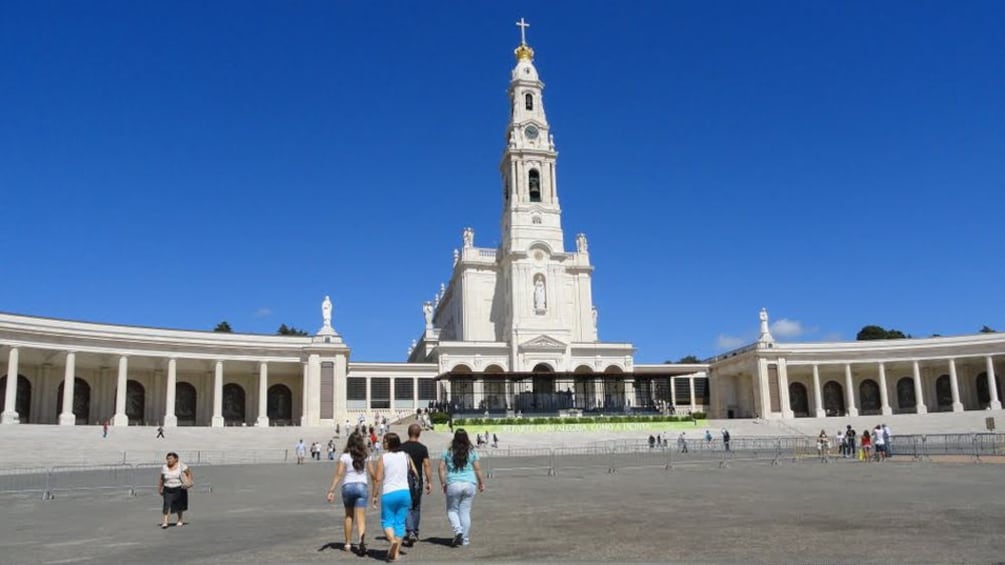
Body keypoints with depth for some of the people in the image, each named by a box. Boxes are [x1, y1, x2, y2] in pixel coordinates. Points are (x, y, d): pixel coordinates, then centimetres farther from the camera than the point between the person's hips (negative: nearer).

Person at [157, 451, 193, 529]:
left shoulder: (181, 466, -9)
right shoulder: (164, 467, -2)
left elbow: (189, 472, 0)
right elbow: (161, 478, 9)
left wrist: (189, 481, -9)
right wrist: (160, 488, 10)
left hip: (180, 488, -1)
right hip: (168, 489, 1)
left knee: (179, 505, 9)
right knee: (167, 504, -15)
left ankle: (180, 519, 29)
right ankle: (165, 522, -17)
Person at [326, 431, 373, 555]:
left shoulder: (344, 456, 1)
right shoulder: (366, 456, 6)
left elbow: (338, 474, -7)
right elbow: (372, 474, 7)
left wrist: (331, 490, -8)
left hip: (348, 486, 0)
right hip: (361, 486, 0)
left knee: (349, 515, 20)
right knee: (360, 518, -5)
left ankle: (348, 543, 25)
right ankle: (362, 539, -30)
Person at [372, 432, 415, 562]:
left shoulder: (383, 458, -6)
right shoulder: (406, 456, 6)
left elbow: (378, 479, -8)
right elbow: (415, 474, 10)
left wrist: (374, 495, 0)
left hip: (389, 494, -4)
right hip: (405, 492, 4)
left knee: (387, 521, 7)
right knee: (400, 522, 9)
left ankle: (392, 540, -21)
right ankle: (395, 553, 9)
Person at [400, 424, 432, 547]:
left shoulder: (401, 447, -2)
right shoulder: (422, 448, -3)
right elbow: (427, 465, -7)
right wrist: (429, 482, -4)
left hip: (404, 480, -1)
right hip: (417, 480, 1)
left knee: (407, 508, -1)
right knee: (416, 508, 15)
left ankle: (410, 532, -17)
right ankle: (415, 533, 23)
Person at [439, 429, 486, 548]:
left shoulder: (448, 452, 2)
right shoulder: (472, 452, 3)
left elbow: (442, 468, -1)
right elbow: (478, 469, 4)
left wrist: (443, 483, 6)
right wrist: (481, 483, 14)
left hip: (453, 484, -1)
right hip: (469, 484, 2)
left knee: (452, 510, 13)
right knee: (465, 511, 8)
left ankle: (458, 530, -10)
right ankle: (465, 539, 11)